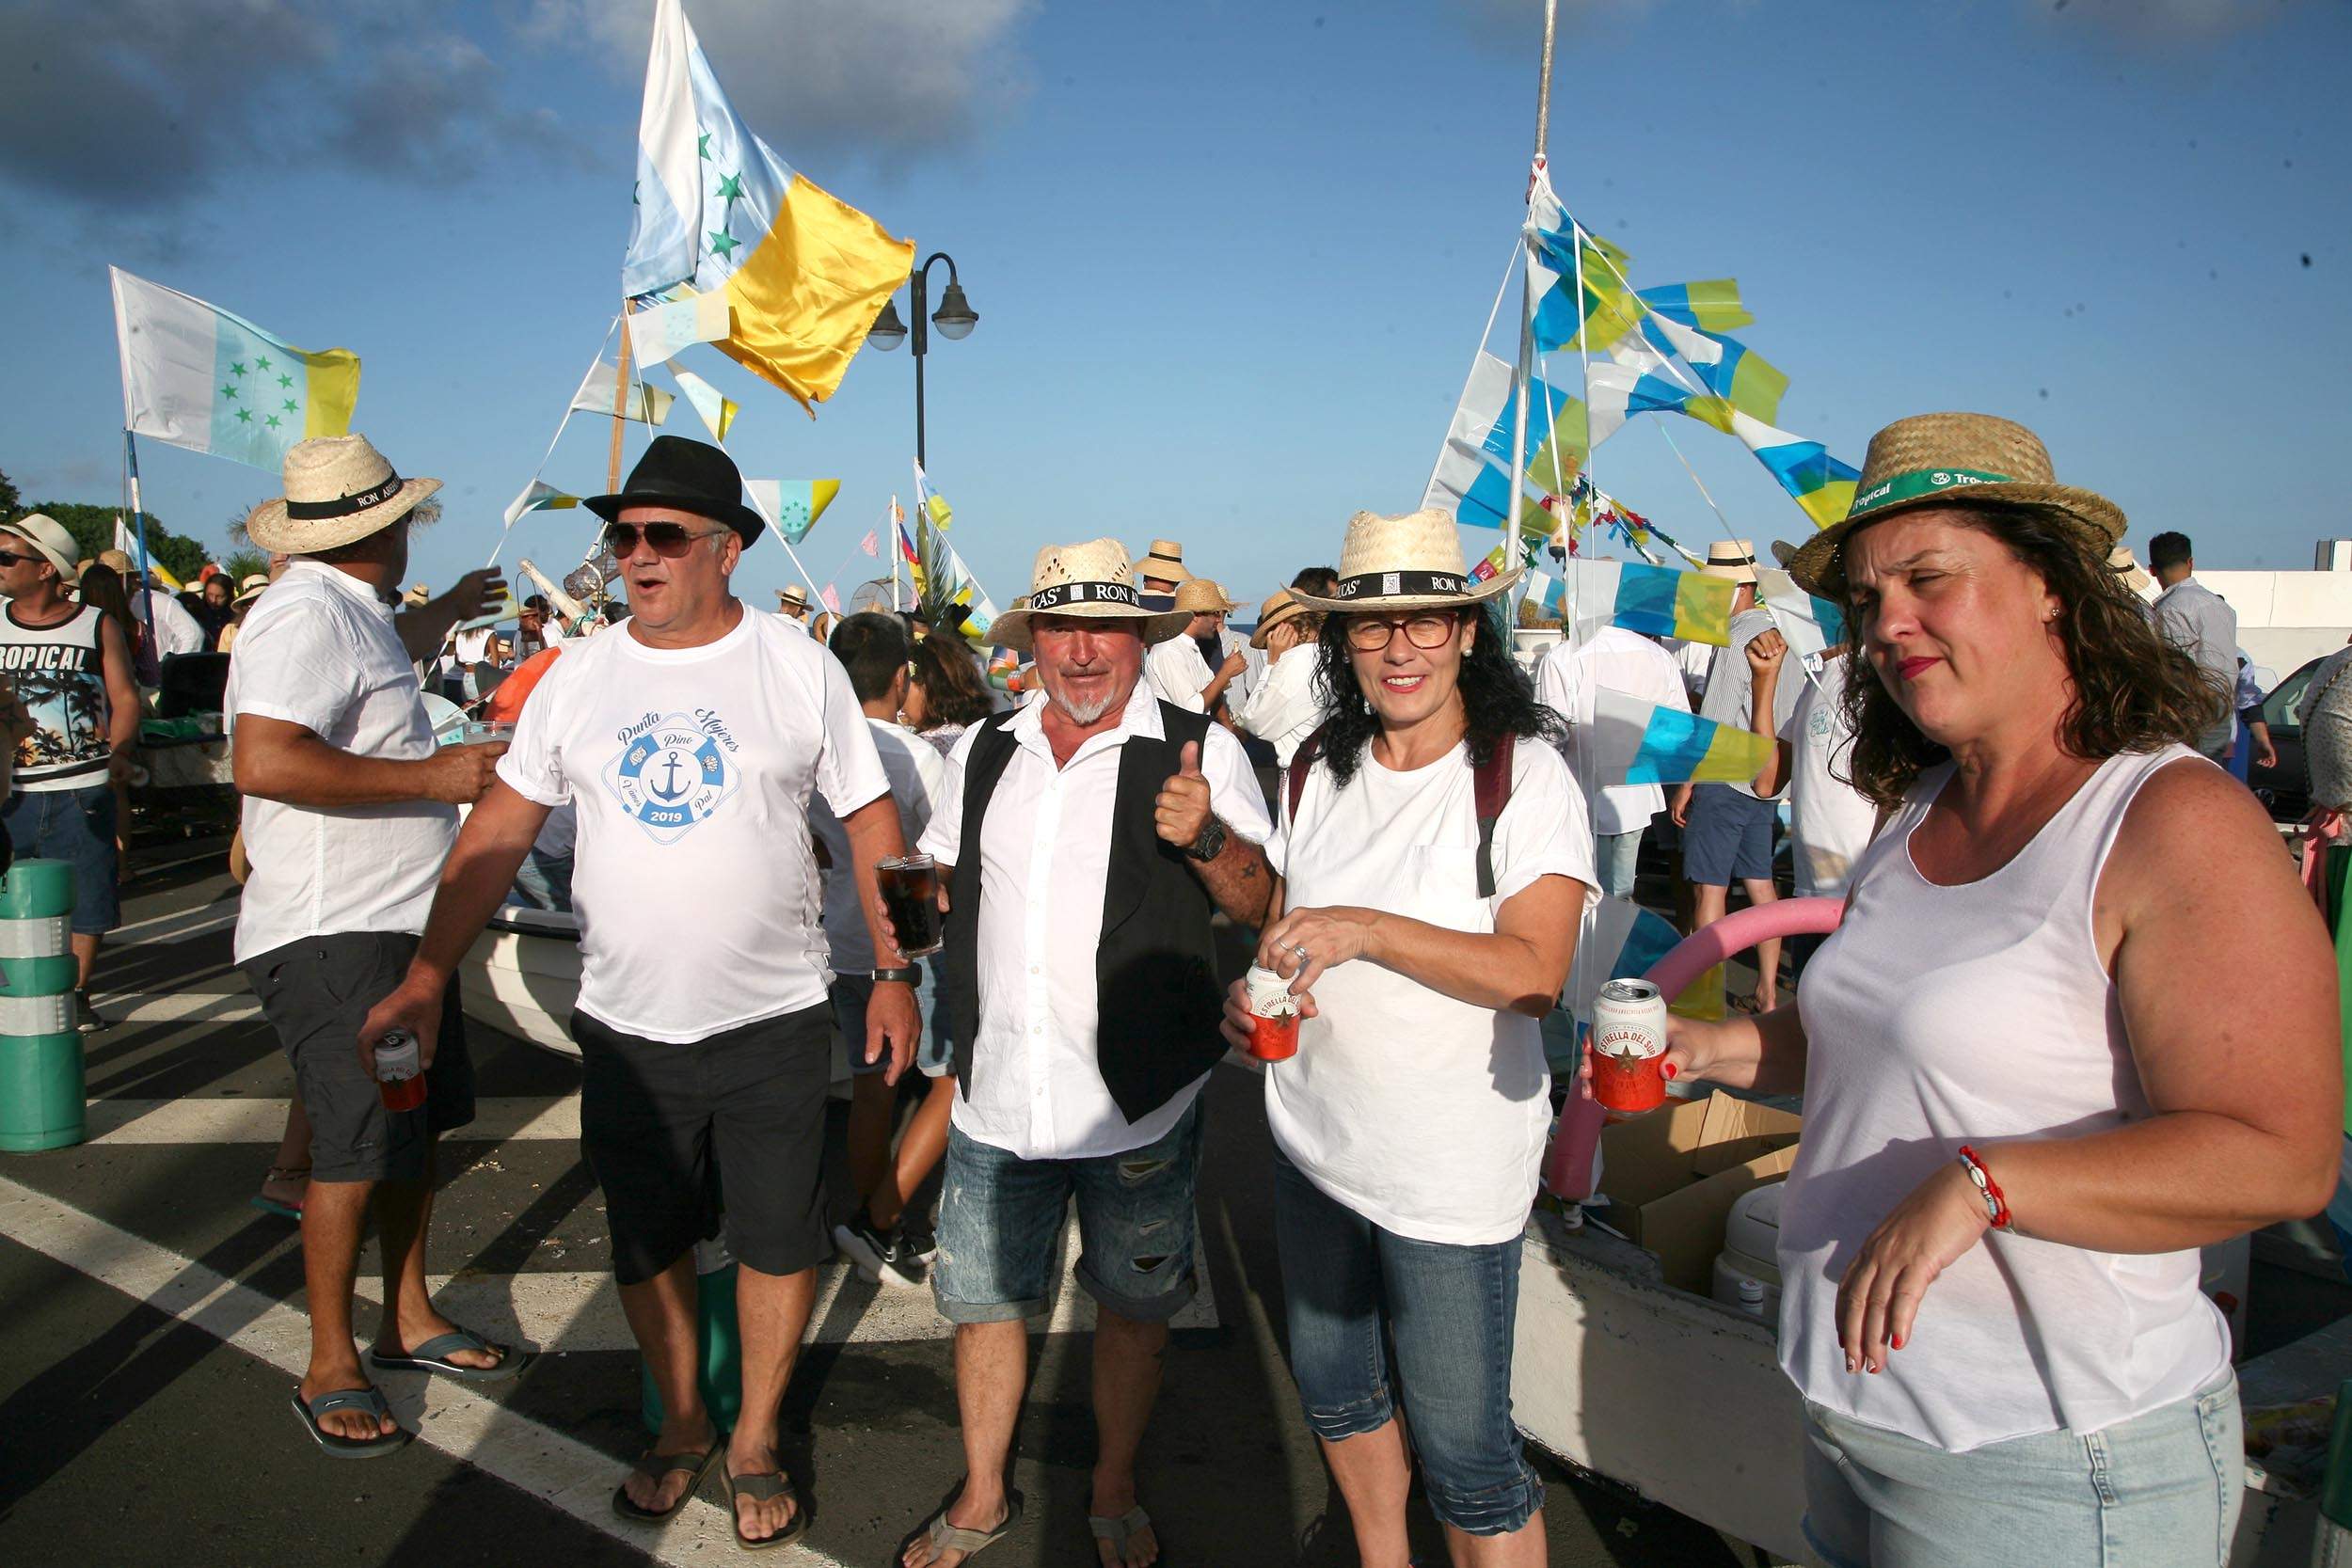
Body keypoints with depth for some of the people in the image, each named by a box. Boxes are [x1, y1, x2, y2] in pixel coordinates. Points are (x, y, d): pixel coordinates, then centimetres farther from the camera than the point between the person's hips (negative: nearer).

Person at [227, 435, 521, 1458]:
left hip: (402, 918, 10)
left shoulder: (354, 611, 15)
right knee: (356, 1150, -3)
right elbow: (265, 760, -30)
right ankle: (331, 1367, 13)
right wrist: (432, 775, -25)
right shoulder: (306, 612, -17)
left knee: (416, 1127, 16)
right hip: (331, 934, -10)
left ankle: (409, 1319, 30)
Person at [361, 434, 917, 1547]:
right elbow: (501, 829, 4)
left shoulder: (800, 670, -5)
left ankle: (756, 1437, 31)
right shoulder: (578, 677, 2)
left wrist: (895, 972, -5)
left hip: (773, 1022, -2)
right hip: (625, 1027, 3)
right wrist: (427, 974, -2)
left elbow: (871, 820, -1)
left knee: (777, 1240, 9)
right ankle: (681, 1426, 39)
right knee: (646, 1246, 16)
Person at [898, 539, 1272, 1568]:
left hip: (1139, 1103, -3)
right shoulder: (984, 753, 7)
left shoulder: (1198, 750, -6)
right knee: (981, 1301, 16)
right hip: (996, 1099, 4)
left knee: (1132, 1308, 15)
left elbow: (1260, 903, -10)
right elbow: (943, 879, 20)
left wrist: (1205, 837, -29)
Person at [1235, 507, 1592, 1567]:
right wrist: (1252, 998, -6)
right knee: (1334, 1388, 23)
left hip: (1451, 1169, -6)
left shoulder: (1526, 774, -13)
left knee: (1463, 1450, 2)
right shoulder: (1319, 775, 4)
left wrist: (1368, 931, -30)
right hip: (1312, 1141, 6)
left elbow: (1534, 972, -21)